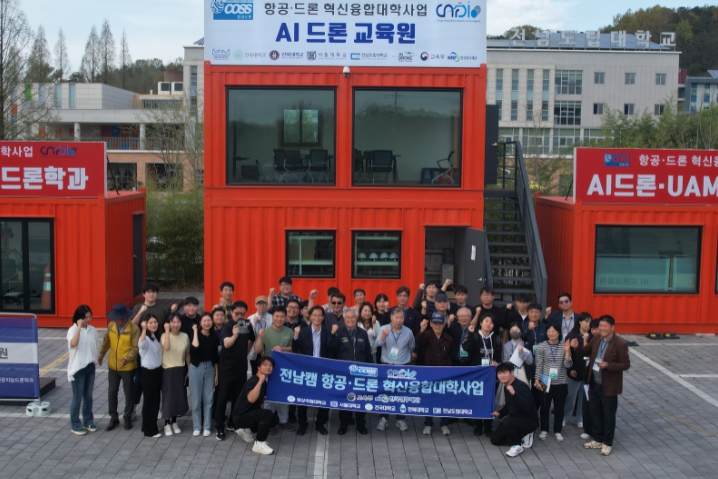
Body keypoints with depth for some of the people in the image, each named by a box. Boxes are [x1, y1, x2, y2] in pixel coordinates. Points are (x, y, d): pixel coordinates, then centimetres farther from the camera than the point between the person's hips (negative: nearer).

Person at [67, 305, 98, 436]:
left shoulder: (93, 330, 3)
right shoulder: (73, 330, -13)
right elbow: (73, 344, -34)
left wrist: (94, 360, 11)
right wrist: (79, 327, -30)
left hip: (90, 367, 5)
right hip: (77, 368, -5)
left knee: (88, 396, 15)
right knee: (77, 398, 3)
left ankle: (88, 421, 28)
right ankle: (75, 425, 15)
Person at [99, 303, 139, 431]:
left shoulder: (134, 329, -18)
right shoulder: (111, 326, -3)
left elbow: (135, 348, -17)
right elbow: (106, 341, 11)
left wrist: (127, 358, -31)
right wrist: (101, 354, 11)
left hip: (128, 367, -4)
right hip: (112, 366, 4)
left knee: (128, 393, 10)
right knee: (111, 392, 10)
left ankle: (127, 418, 26)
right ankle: (114, 418, 25)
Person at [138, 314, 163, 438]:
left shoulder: (156, 337, 9)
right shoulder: (145, 338, -16)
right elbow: (141, 345, -42)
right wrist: (144, 329, -48)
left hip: (157, 371, 8)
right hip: (147, 372, -8)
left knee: (155, 400, 15)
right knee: (149, 400, 0)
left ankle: (149, 426, 27)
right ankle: (149, 430, 9)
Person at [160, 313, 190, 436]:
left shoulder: (185, 336, 1)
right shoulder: (165, 335, -9)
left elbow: (187, 354, 9)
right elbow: (167, 347, -30)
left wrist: (189, 370, 8)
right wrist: (167, 331, -25)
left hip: (181, 370, 4)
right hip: (168, 370, -4)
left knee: (179, 396, 10)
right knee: (168, 397, 1)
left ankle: (174, 422, 27)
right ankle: (167, 424, 14)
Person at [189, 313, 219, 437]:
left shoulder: (214, 337, 4)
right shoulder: (196, 334, -6)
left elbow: (216, 357, 9)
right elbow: (195, 347, -27)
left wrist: (217, 374, 9)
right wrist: (195, 331, -17)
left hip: (210, 368, 3)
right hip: (196, 368, -3)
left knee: (208, 399, 6)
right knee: (196, 399, 3)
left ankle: (207, 427, 14)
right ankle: (197, 427, 13)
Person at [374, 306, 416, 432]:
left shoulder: (408, 332, -6)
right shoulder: (384, 329, -11)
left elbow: (412, 348, 14)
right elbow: (378, 343, -31)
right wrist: (383, 335, -50)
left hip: (403, 367, 1)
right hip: (386, 366, -1)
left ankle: (401, 419, 18)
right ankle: (384, 418, 16)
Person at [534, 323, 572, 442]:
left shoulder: (564, 346, -1)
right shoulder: (542, 347, -4)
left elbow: (568, 365, -6)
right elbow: (538, 365, -2)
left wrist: (567, 351, -18)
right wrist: (537, 380, -8)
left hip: (561, 383, 1)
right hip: (546, 382, -1)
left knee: (559, 408, 9)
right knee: (545, 407, 9)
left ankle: (557, 431, 22)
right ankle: (544, 430, 23)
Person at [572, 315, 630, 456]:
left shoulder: (620, 344, -16)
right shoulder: (596, 339, 2)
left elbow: (626, 364, -15)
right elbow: (586, 351, 14)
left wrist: (608, 365, -27)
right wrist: (577, 347, -7)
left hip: (608, 386, -6)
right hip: (594, 384, 6)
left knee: (608, 416, 8)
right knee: (595, 413, 17)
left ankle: (607, 443, 23)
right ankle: (598, 440, 33)